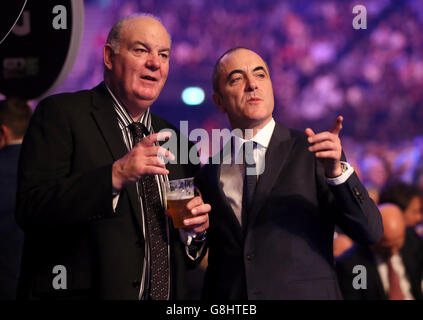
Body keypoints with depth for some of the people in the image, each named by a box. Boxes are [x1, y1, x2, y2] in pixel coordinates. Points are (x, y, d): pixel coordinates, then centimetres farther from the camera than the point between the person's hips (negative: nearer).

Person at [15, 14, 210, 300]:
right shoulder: (60, 113, -6)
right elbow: (31, 208, -20)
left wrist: (195, 229, -4)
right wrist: (115, 176, -27)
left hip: (166, 297, 6)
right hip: (84, 292, -6)